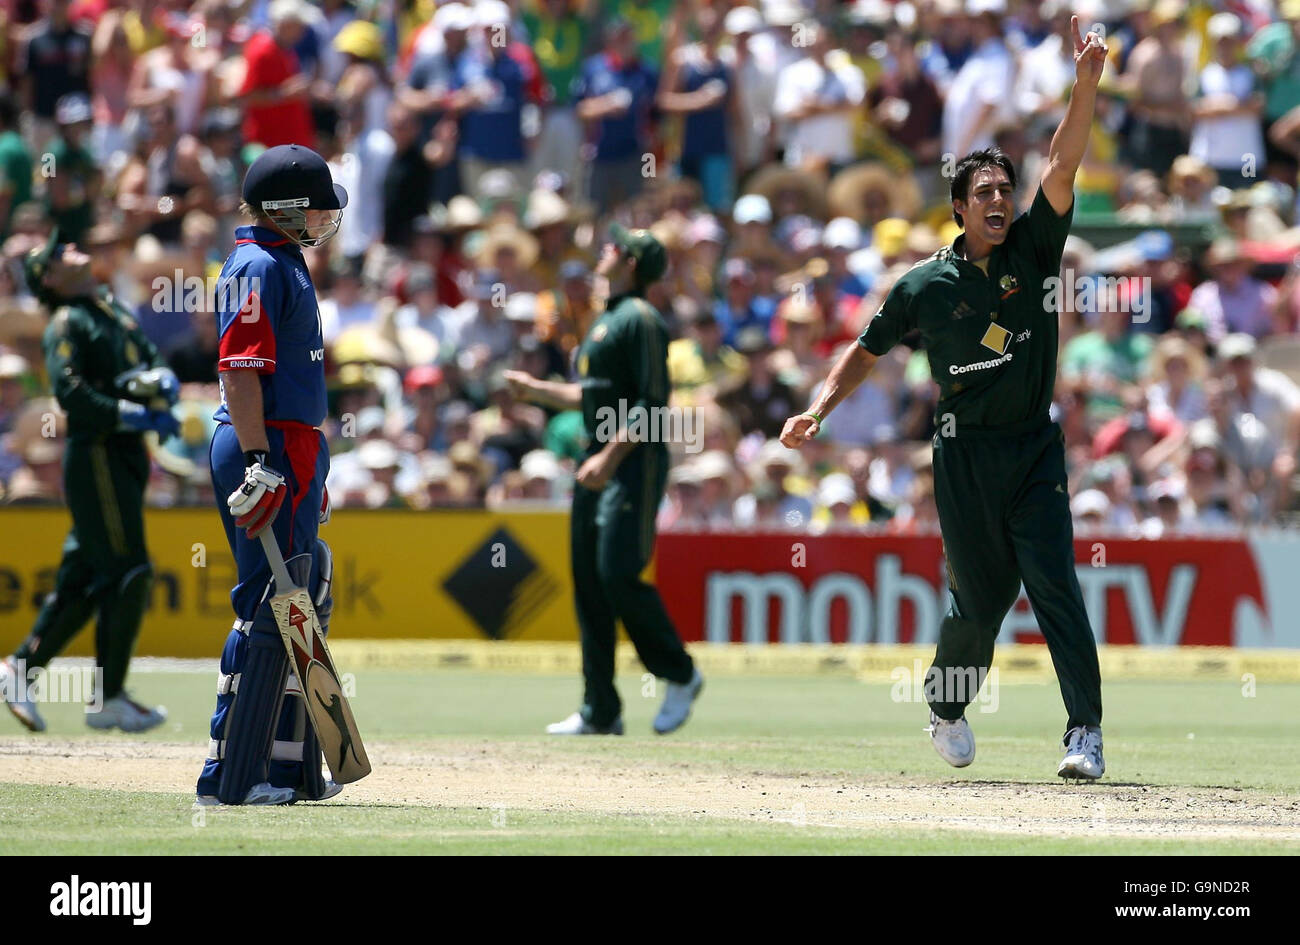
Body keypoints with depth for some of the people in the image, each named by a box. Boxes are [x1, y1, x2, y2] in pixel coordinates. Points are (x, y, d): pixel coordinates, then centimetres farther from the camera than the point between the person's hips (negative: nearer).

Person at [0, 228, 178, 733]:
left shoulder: (115, 310, 18)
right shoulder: (67, 325, -7)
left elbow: (157, 364, 16)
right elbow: (71, 392, -19)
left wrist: (160, 382, -7)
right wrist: (139, 415, -24)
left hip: (128, 456, 8)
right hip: (97, 455, -8)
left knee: (85, 576, 10)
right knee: (127, 574, -9)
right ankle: (109, 698, -4)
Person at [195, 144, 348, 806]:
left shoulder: (282, 263, 19)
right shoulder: (260, 267, -13)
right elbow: (239, 371, -21)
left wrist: (306, 470, 27)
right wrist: (262, 468, -27)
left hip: (286, 452, 11)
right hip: (270, 448, -11)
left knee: (304, 597, 14)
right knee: (269, 604, -10)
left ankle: (289, 765, 18)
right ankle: (229, 776, -10)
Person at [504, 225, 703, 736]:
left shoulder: (641, 319, -10)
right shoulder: (605, 320, 19)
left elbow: (653, 401, -17)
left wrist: (611, 456, -23)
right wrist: (535, 389, 31)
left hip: (634, 461, -10)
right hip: (599, 463, 10)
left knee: (620, 574, -15)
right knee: (588, 580, 6)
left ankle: (681, 675, 3)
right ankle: (601, 711, 8)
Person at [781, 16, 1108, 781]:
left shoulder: (1033, 250, 3)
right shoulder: (926, 286, 1)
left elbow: (1062, 170, -10)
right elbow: (868, 350, 12)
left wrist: (1087, 86, -21)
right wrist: (819, 411, -1)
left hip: (1036, 449, 1)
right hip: (966, 453, -1)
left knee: (1055, 584, -9)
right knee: (981, 596, 3)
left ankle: (1086, 732, -13)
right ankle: (948, 707, 30)